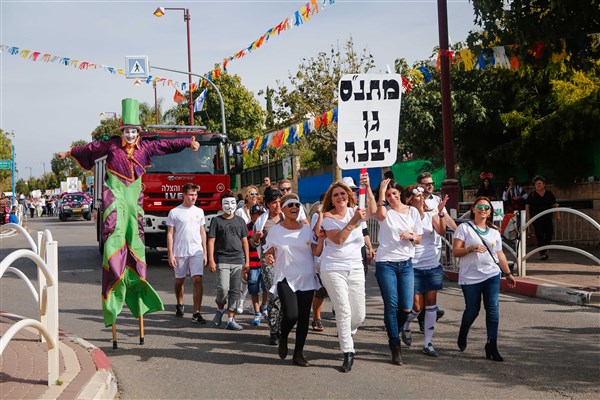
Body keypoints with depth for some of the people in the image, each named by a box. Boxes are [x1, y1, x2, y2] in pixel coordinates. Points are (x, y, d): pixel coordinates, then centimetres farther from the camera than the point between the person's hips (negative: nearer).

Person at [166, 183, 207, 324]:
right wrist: (170, 254, -8)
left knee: (197, 280, -11)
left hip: (196, 252, 1)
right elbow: (170, 234, -2)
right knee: (179, 280, 12)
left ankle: (196, 313, -11)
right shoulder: (174, 212, -2)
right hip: (180, 252, -1)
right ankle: (179, 305, 37)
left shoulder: (199, 211, 9)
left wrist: (205, 253, 10)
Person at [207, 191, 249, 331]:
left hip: (238, 261, 3)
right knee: (223, 288, -15)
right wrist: (211, 260, -8)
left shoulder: (240, 221, 13)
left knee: (235, 291, 1)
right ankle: (220, 309, 14)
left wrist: (247, 260, 10)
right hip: (222, 260, -3)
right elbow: (211, 241, 0)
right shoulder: (216, 220, 4)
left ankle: (231, 320, 7)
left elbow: (244, 241, 16)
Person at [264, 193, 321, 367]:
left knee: (304, 317, 4)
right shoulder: (276, 230, 2)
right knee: (291, 315, -18)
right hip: (286, 278, -3)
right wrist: (270, 258, -14)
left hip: (307, 279, 3)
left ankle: (298, 353, 17)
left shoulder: (306, 229, 7)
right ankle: (283, 338, 15)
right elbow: (269, 253, 9)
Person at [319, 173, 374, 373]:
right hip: (333, 269, -4)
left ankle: (345, 334, 38)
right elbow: (338, 239, -17)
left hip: (355, 268, 4)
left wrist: (367, 187, -25)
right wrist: (354, 221, -22)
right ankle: (348, 353, 0)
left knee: (359, 315, 5)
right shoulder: (328, 217, -3)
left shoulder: (354, 211, 6)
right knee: (344, 311, -11)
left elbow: (371, 209, -13)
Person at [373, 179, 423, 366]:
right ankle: (395, 346, 9)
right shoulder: (385, 210, -1)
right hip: (385, 263, -3)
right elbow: (380, 214, -28)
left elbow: (418, 239, 11)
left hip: (406, 264, 3)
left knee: (406, 307, 0)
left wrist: (410, 236, -10)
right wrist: (381, 191, -27)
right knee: (391, 305, -3)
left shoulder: (413, 211, 8)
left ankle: (393, 331, 30)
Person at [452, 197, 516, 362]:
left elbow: (500, 255, 20)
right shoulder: (464, 228, 0)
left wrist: (508, 274, 20)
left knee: (493, 308, -7)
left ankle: (492, 346, -4)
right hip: (470, 277, -3)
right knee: (472, 310, 4)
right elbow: (455, 251, -6)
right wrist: (471, 248, -21)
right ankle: (462, 336, 34)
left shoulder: (494, 232, 14)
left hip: (492, 275, 3)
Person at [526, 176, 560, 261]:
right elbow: (527, 206, 3)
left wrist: (558, 215, 6)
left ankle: (544, 250, 20)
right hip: (536, 219, -2)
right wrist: (528, 217, -4)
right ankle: (542, 253, 5)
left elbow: (555, 205, 11)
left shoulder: (549, 194, 8)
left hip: (547, 218, 2)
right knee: (539, 236, -4)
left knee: (549, 233, -5)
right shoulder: (532, 195, 3)